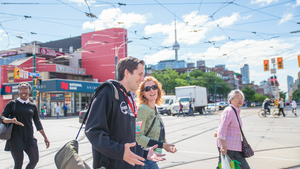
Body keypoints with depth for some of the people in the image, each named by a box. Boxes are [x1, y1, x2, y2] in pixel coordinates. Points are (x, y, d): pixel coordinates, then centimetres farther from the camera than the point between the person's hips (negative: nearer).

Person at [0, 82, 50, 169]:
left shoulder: (33, 106, 10)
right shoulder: (12, 104, 2)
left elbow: (37, 123, 13)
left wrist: (45, 137, 9)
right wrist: (12, 120, -29)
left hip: (29, 137, 3)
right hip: (16, 138, -3)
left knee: (34, 160, -5)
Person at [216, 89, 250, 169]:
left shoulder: (237, 111, 14)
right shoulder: (228, 111, -15)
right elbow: (222, 129, -21)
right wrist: (223, 146, -25)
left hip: (235, 146, 9)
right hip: (227, 147, -9)